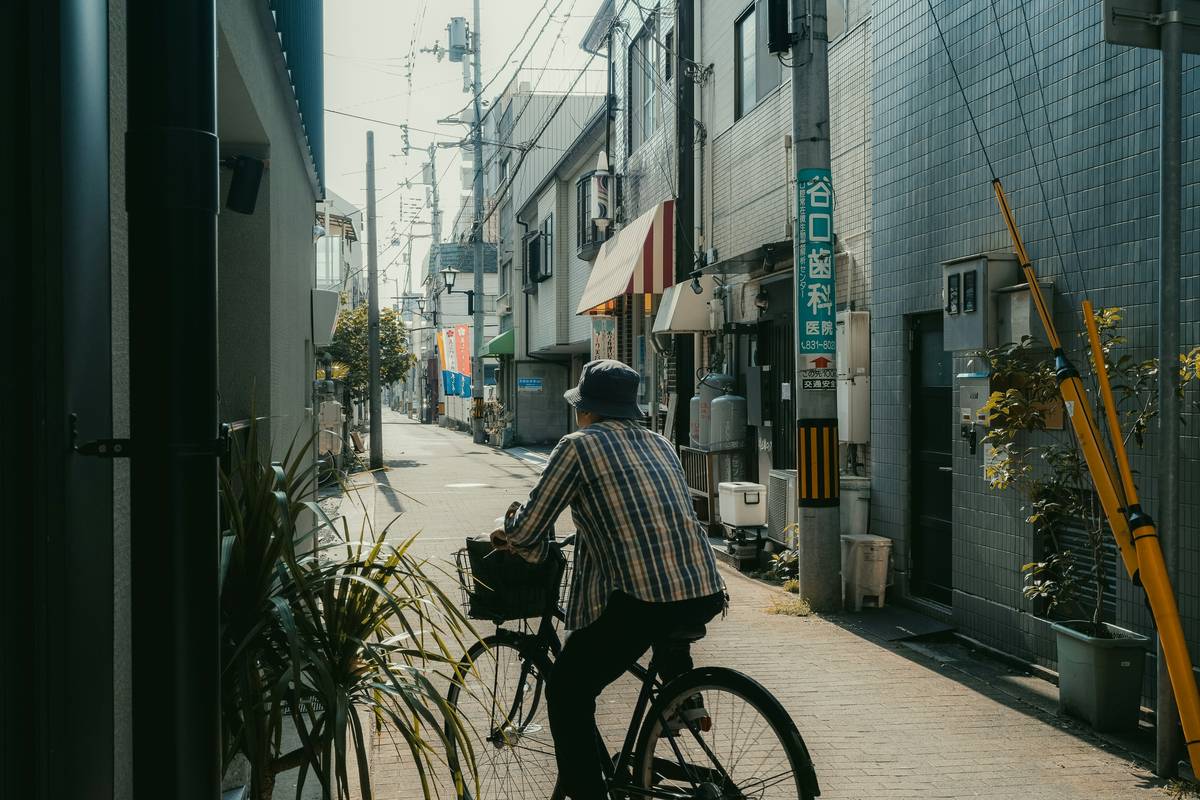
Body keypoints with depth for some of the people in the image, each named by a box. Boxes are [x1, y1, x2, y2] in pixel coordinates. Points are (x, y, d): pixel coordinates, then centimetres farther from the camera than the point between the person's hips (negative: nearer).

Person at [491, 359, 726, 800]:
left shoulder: (579, 445, 2)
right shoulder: (660, 444, 20)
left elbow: (526, 532, 2)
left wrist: (508, 529, 24)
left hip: (641, 603, -7)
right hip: (707, 597, 7)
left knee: (567, 691, 11)